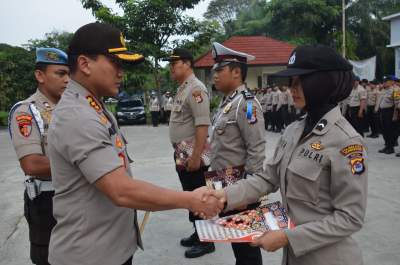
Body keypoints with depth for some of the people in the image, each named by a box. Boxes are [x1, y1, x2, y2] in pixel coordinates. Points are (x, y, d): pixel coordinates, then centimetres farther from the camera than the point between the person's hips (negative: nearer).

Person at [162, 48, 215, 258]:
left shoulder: (195, 88, -17)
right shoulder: (181, 89, 14)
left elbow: (202, 125, -24)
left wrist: (196, 156, -26)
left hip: (193, 156, -10)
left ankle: (205, 241, 15)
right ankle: (197, 234, 33)